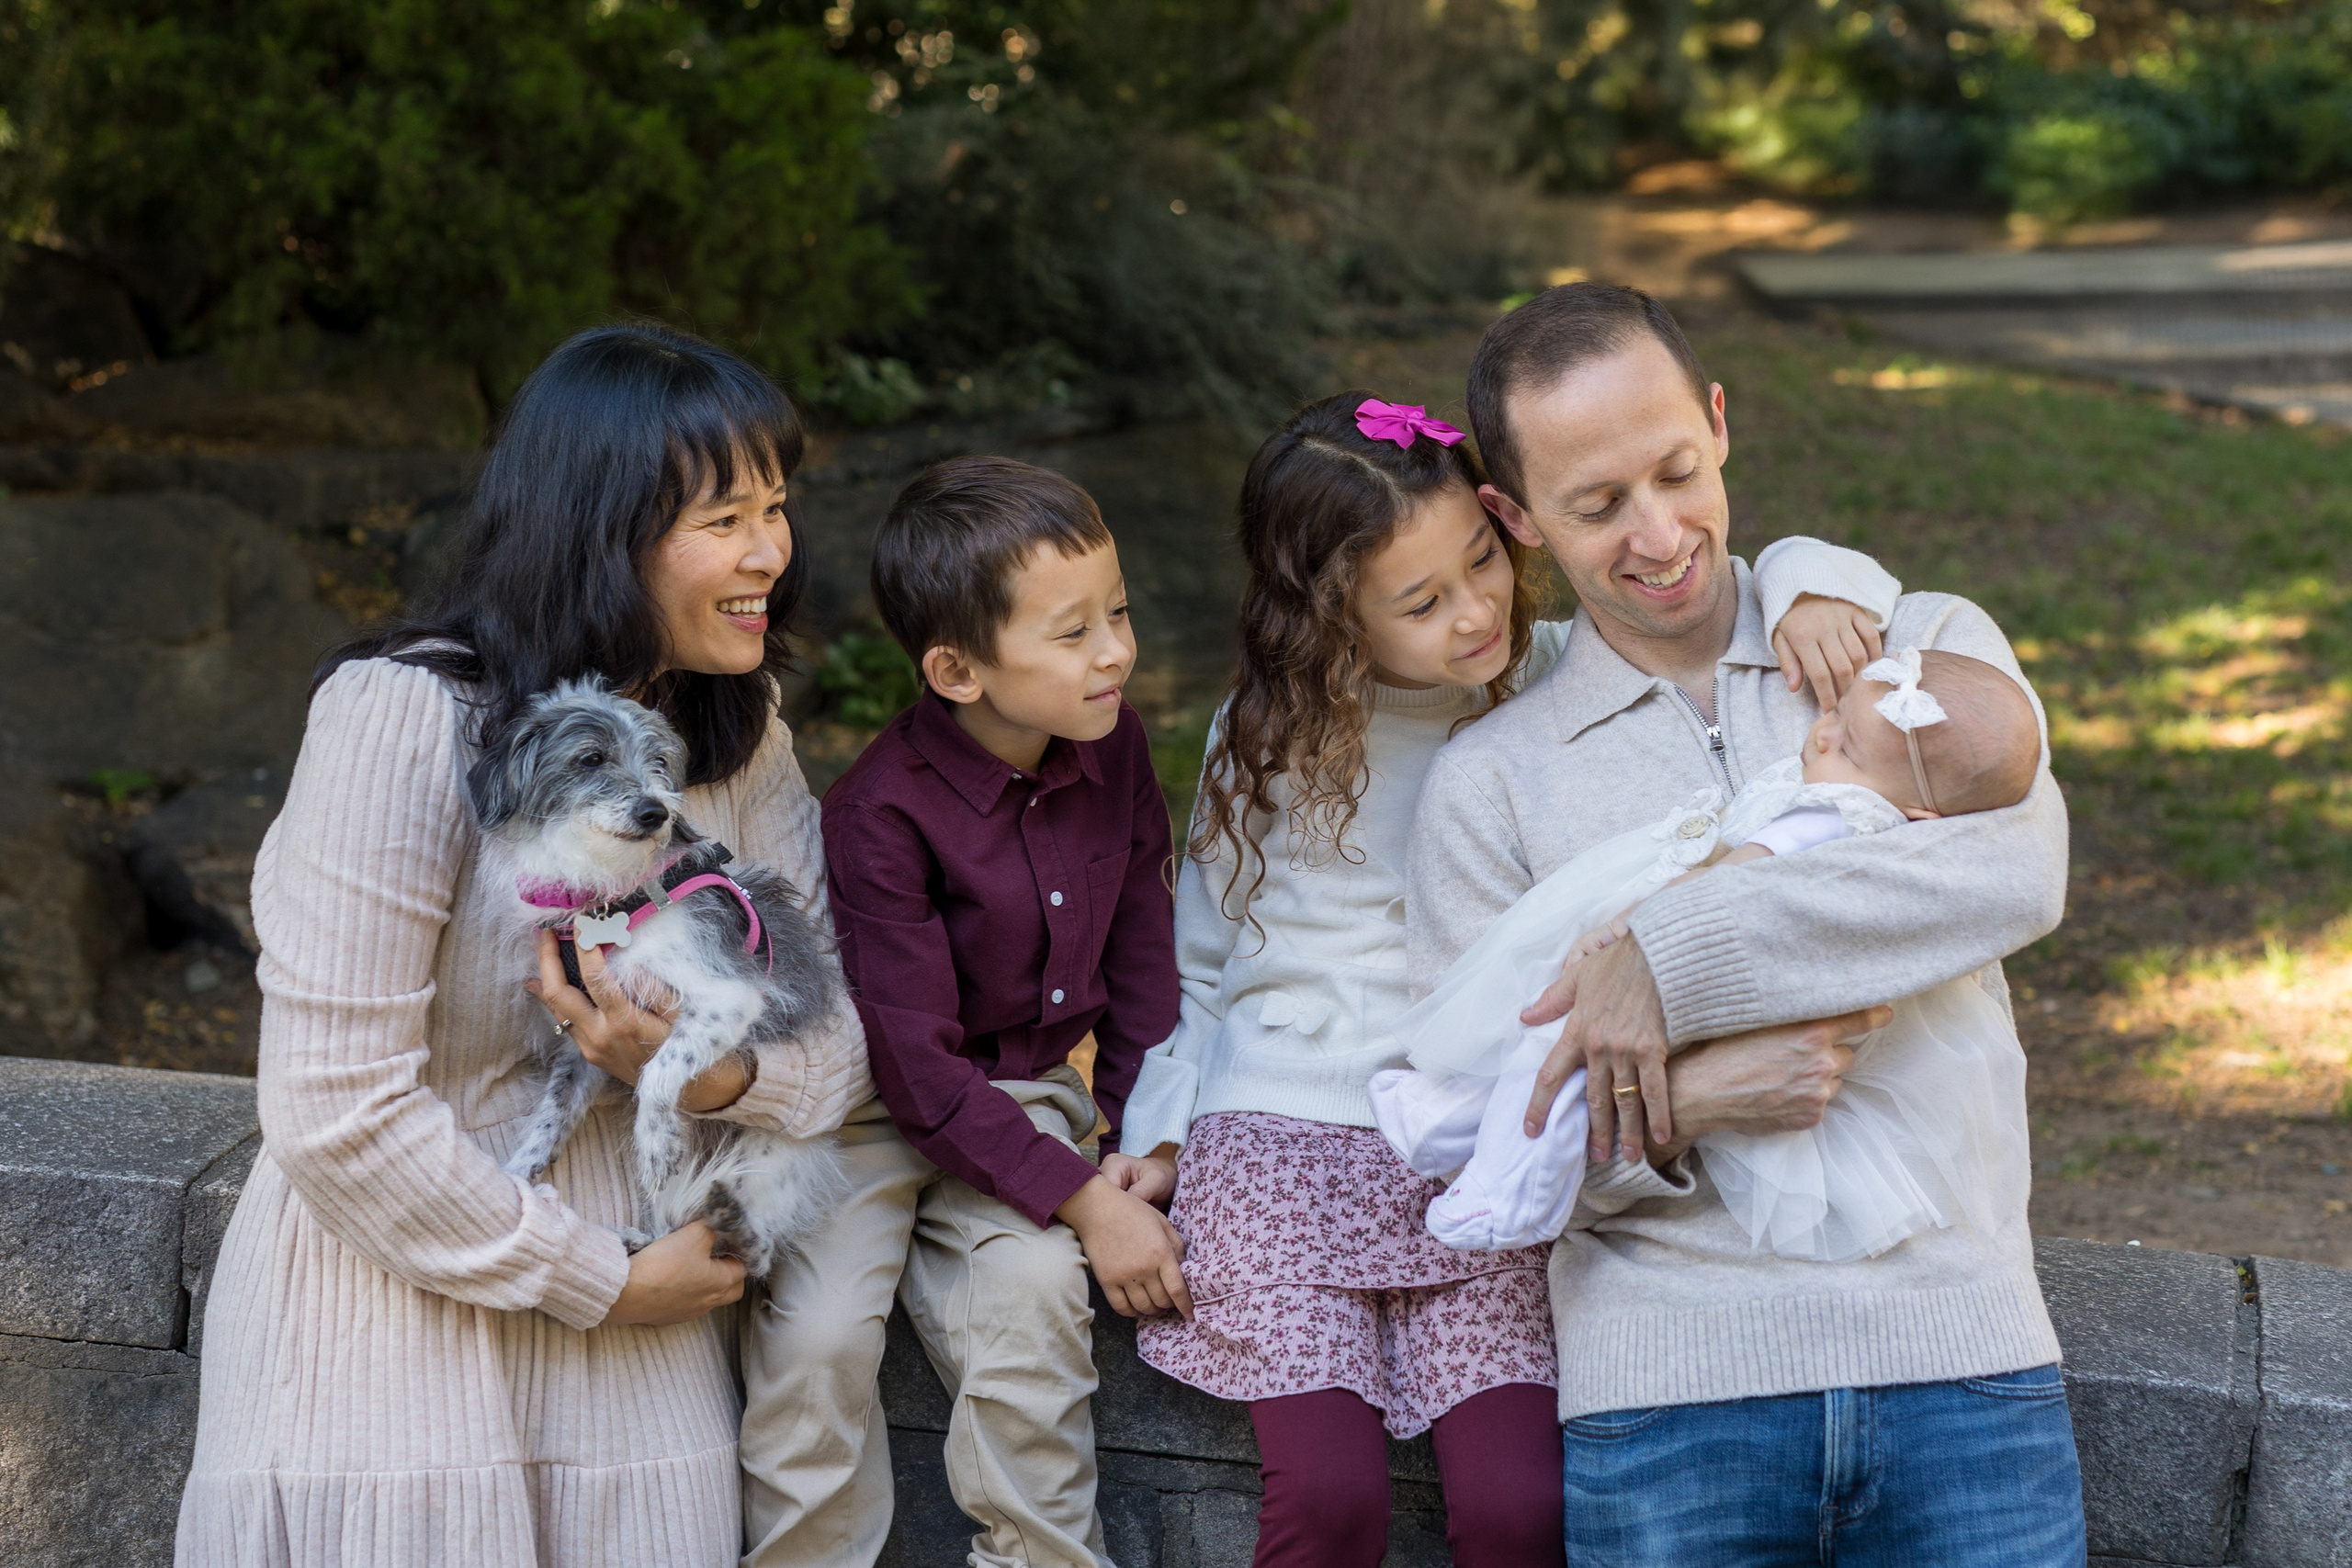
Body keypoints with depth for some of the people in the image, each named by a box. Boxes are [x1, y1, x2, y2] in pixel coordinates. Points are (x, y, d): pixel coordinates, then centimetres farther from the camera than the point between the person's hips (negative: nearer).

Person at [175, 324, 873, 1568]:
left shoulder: (737, 724, 1)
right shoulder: (402, 720, -21)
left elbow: (842, 1021, 0)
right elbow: (338, 1116, -23)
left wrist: (719, 1076, -24)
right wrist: (608, 1284, -14)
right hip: (390, 1289, -5)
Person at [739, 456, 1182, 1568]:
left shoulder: (1114, 749, -4)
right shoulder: (883, 813, -22)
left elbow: (1142, 953, 9)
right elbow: (917, 1064, -21)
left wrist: (1150, 1137, -2)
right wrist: (1084, 1202, -22)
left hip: (1029, 1092, 4)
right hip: (880, 1108, -4)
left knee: (1032, 1288, -25)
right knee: (815, 1333, -24)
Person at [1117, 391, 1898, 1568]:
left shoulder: (1557, 678, 2)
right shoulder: (1269, 740, 5)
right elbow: (1201, 967, 14)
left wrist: (1815, 590, -18)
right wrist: (1157, 1138, 5)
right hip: (1281, 1143, -1)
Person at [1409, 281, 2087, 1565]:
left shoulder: (1928, 648, 10)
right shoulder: (1488, 786, 9)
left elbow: (2012, 872, -10)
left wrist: (1672, 964, -13)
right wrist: (1680, 1106, -14)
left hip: (1954, 1349, 0)